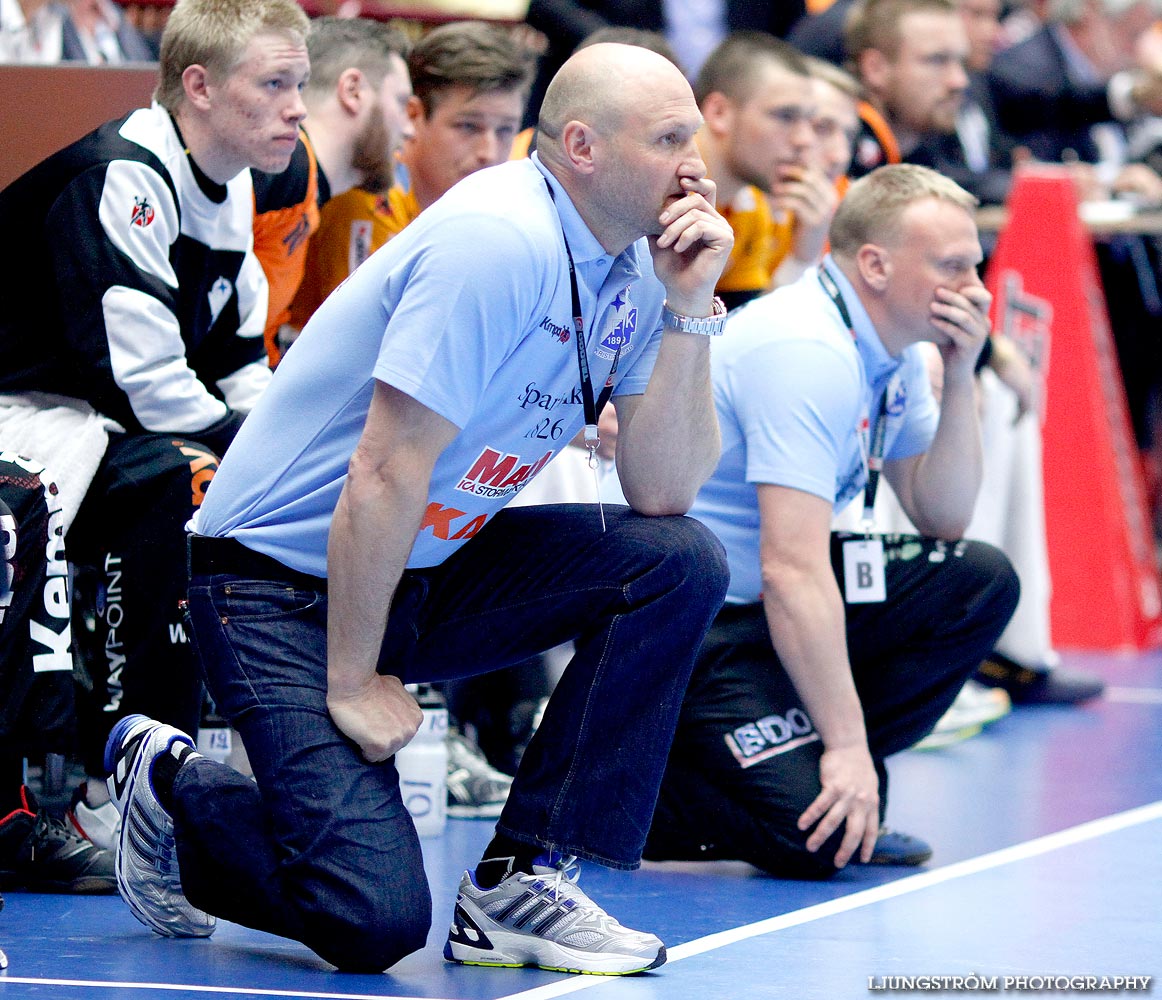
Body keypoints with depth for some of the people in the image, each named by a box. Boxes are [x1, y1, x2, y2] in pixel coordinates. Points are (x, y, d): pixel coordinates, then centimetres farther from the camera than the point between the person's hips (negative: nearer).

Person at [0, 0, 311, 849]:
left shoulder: (229, 191, 8)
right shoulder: (119, 178, -22)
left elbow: (239, 363, 16)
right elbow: (141, 374, -27)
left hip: (116, 428, 10)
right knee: (176, 486, -34)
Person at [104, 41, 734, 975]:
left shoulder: (633, 265, 1)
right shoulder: (499, 245, -24)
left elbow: (663, 492, -5)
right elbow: (383, 477, -24)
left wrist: (690, 309, -14)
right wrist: (351, 681, -19)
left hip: (429, 566, 9)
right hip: (284, 581, -9)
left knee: (678, 561, -10)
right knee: (376, 921, -20)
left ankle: (519, 883, -6)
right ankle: (171, 787, 11)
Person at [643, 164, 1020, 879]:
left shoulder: (894, 350, 7)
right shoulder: (809, 353, -24)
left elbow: (944, 520, 9)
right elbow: (793, 571, -29)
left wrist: (961, 377, -4)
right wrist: (849, 744, -28)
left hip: (768, 600, 10)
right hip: (686, 623, -10)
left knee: (983, 580, -1)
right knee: (816, 838, -23)